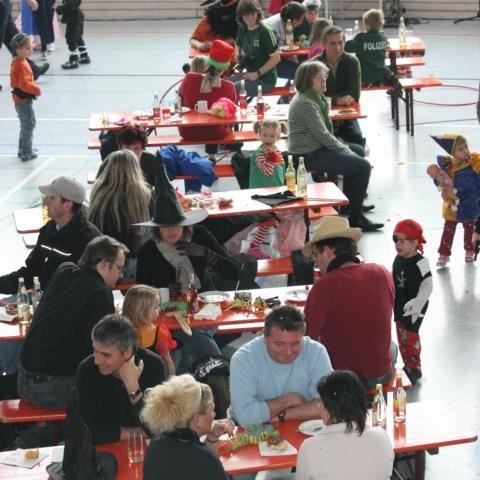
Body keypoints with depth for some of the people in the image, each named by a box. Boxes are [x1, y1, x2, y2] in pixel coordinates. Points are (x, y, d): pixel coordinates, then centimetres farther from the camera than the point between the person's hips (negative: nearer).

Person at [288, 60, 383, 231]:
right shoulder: (305, 103, -22)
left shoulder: (316, 97, 11)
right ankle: (355, 217, -9)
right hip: (309, 156, -11)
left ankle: (349, 203, 34)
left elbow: (326, 130, 17)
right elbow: (322, 135, -22)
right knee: (363, 166, -17)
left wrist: (343, 146, 6)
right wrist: (344, 149, -10)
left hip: (317, 147, 11)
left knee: (358, 151, 28)